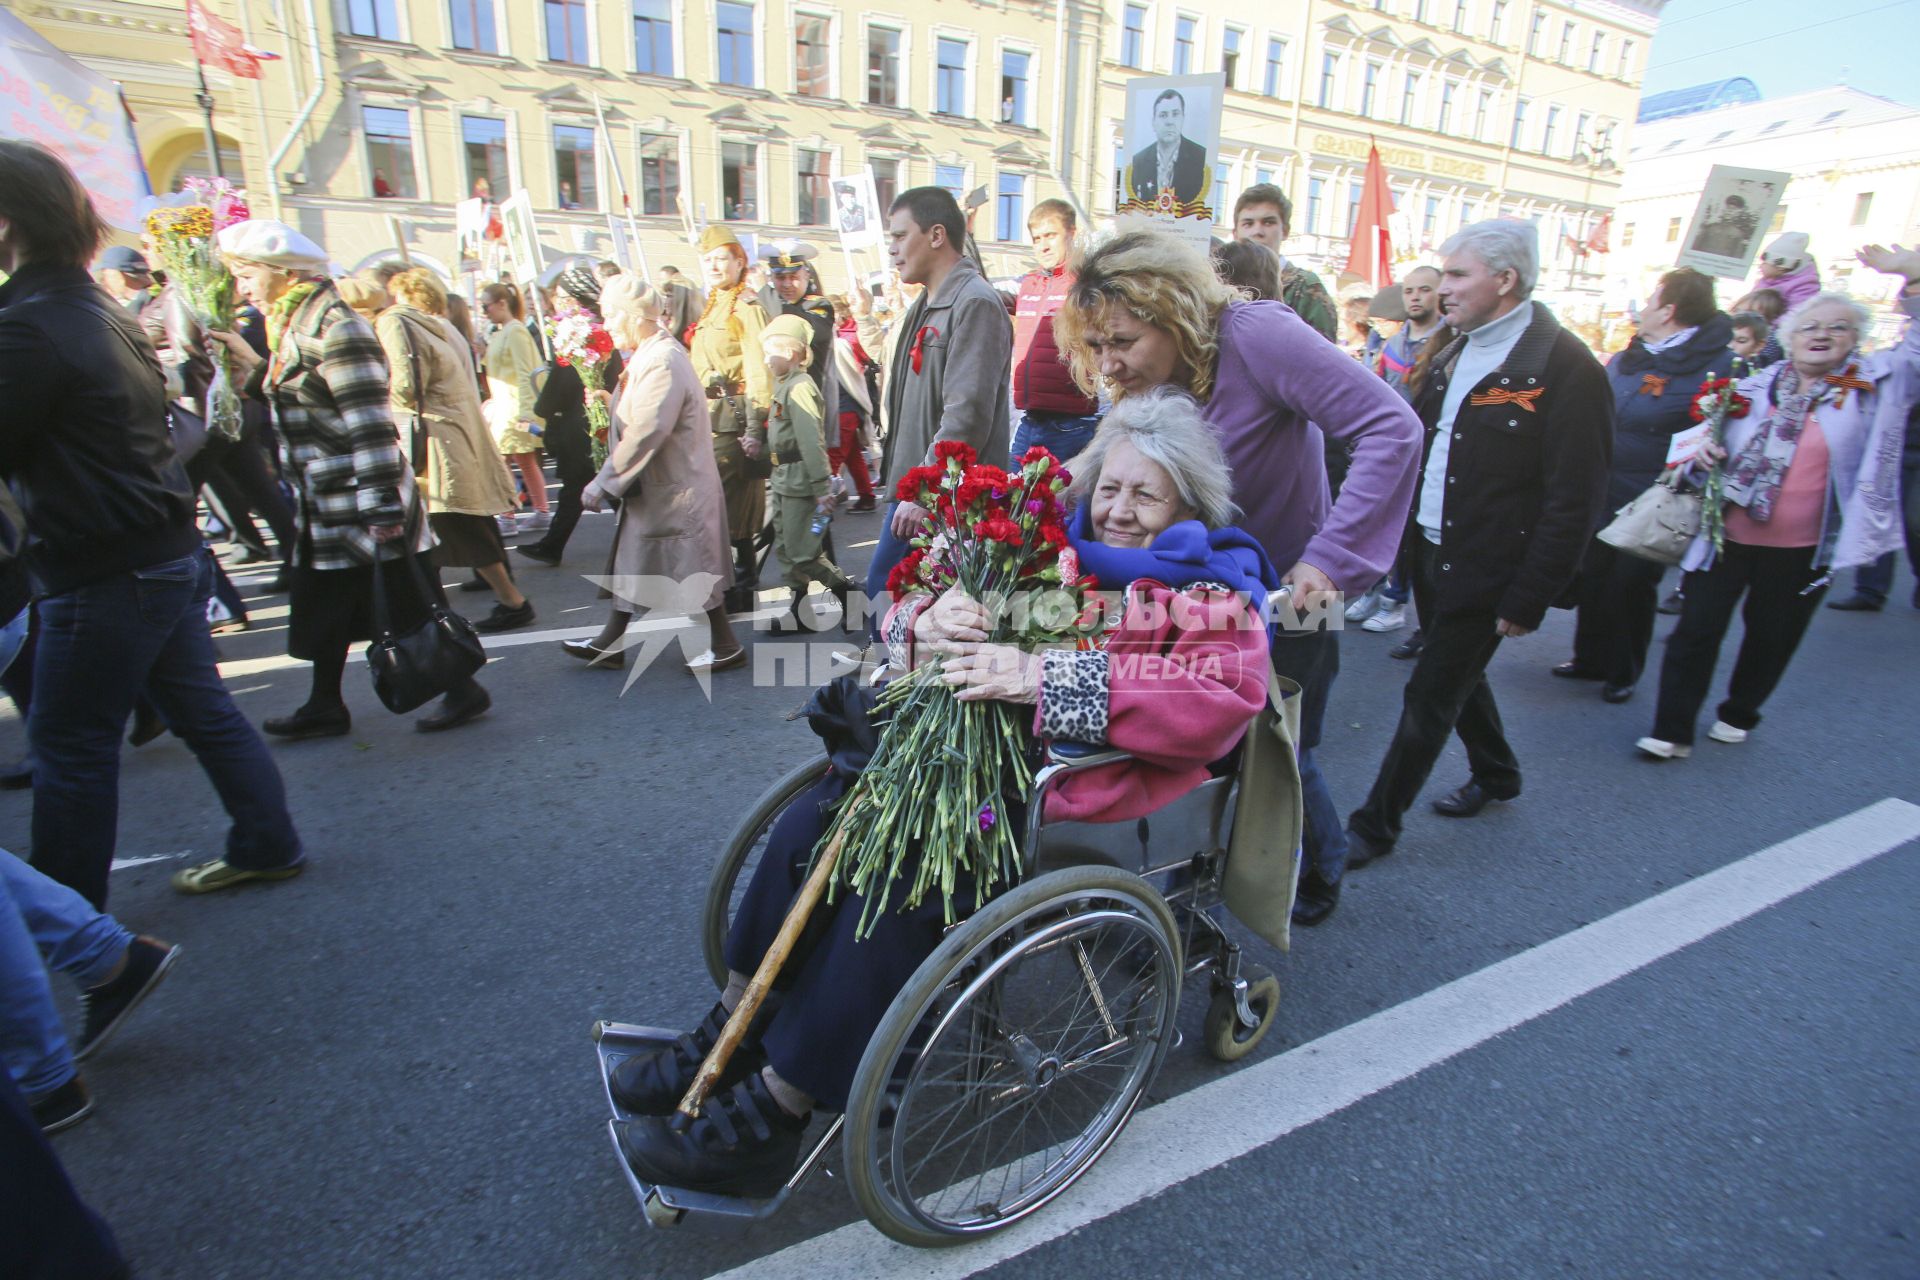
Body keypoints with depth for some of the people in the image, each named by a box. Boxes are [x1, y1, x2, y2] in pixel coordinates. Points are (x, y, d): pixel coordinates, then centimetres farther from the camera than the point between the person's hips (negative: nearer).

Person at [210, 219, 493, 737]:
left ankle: (463, 690, 11)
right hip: (324, 504, 10)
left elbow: (370, 423, -20)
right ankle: (324, 707, 25)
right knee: (324, 600, 14)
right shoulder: (294, 325, 14)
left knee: (404, 601, -2)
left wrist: (382, 507, -23)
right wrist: (251, 363, 11)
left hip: (359, 502, -10)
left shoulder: (334, 326, -15)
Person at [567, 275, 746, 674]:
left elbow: (645, 434, -26)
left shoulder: (663, 361, -22)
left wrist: (603, 482, -21)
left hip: (675, 489, -11)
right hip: (653, 487, 11)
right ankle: (609, 644, 30)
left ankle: (727, 648, 15)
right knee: (629, 562, 17)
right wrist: (612, 400, 4)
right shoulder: (647, 355, 10)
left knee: (693, 571, 0)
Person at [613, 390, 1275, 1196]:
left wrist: (1046, 679, -27)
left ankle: (774, 1112, -9)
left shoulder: (1214, 593, 2)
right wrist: (925, 622, -12)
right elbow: (908, 611, 16)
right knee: (815, 821, -14)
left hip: (1078, 796, -5)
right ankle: (733, 1036, 3)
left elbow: (1222, 704, -20)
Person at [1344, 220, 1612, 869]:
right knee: (1459, 676, 23)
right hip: (1430, 553, 8)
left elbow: (1574, 502, -17)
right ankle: (1497, 773, 47)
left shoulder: (1566, 368, -15)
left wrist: (1528, 599, -17)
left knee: (1429, 699, 0)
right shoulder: (1454, 353, 9)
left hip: (1483, 573, -8)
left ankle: (1375, 827, 13)